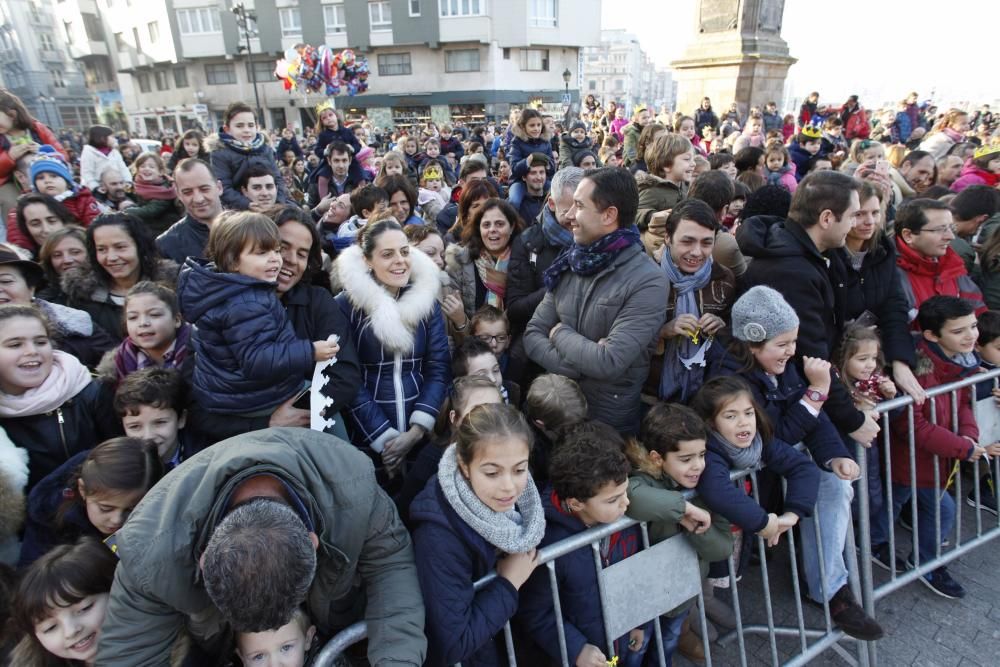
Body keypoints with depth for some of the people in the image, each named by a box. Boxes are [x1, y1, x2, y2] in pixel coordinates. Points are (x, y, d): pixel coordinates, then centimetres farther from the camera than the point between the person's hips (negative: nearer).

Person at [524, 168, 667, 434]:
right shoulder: (568, 265, -1)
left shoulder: (648, 282, -19)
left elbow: (608, 362, -27)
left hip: (609, 420, -5)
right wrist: (580, 364, -18)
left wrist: (560, 332, -12)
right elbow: (532, 336, -3)